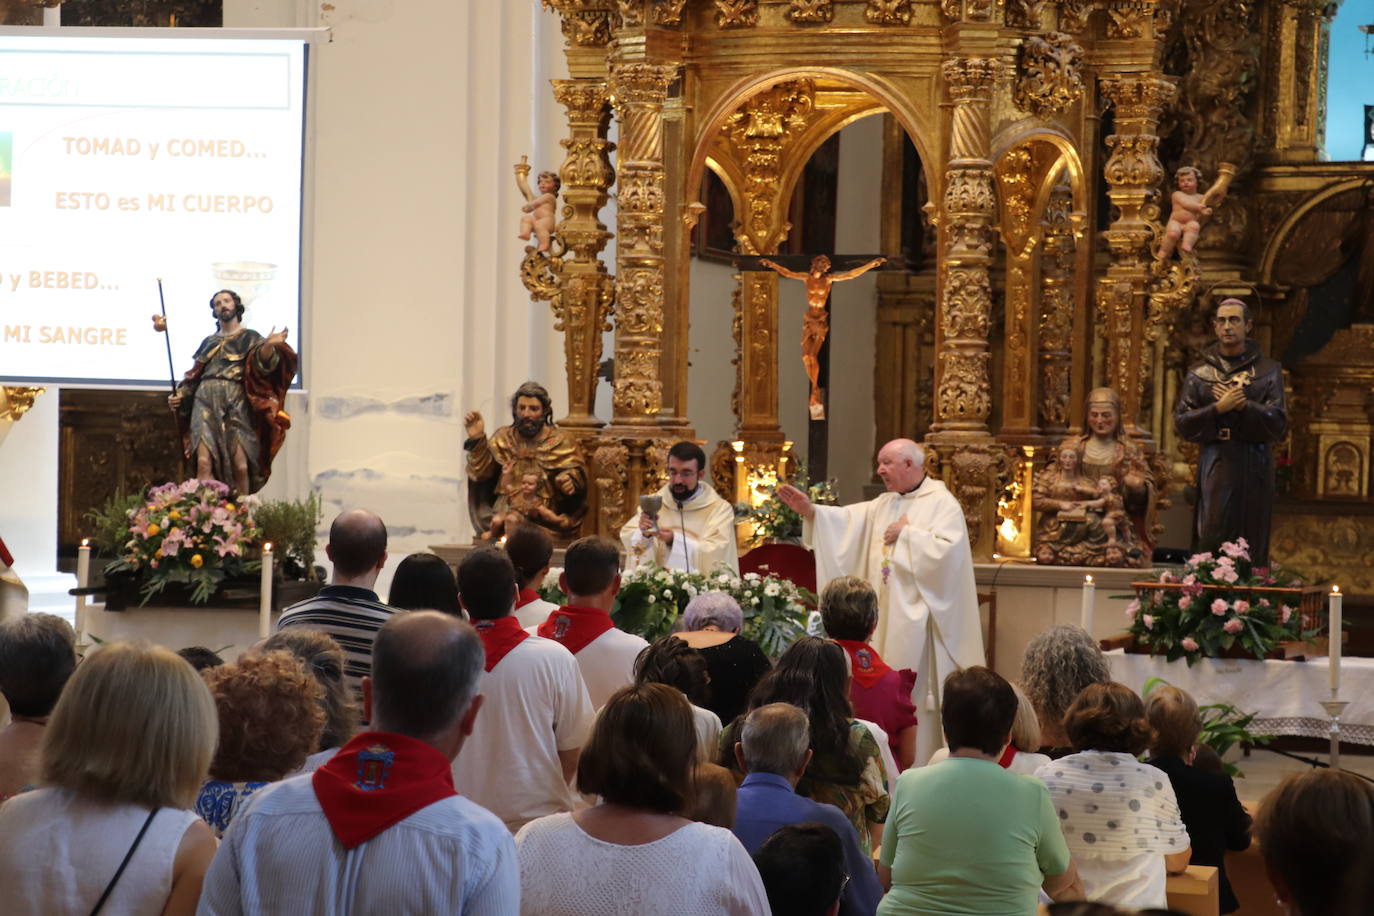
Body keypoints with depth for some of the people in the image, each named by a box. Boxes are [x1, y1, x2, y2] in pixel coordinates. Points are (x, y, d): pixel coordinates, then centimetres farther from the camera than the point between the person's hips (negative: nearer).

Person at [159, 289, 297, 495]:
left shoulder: (250, 338, 13)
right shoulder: (209, 342, 25)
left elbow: (262, 364, -5)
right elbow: (195, 374, 27)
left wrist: (270, 346, -25)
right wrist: (180, 396, 11)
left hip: (235, 402, -3)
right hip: (206, 402, 3)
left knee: (240, 466, -13)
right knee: (204, 463, -13)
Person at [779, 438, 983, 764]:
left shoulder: (942, 503, -7)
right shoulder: (885, 504, 16)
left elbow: (947, 550, -20)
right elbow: (850, 520, 6)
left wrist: (907, 534, -11)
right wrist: (811, 511, -7)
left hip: (919, 614, -7)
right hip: (886, 614, 7)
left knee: (915, 694, -6)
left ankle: (921, 768, -1)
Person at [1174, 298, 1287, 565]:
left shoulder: (1268, 371, 9)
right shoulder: (1199, 373, 10)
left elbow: (1279, 423, -1)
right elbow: (1182, 423, 1)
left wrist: (1244, 406, -14)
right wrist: (1218, 409, -12)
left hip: (1255, 466, 0)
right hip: (1215, 465, 0)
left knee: (1252, 542, -2)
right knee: (1213, 536, -7)